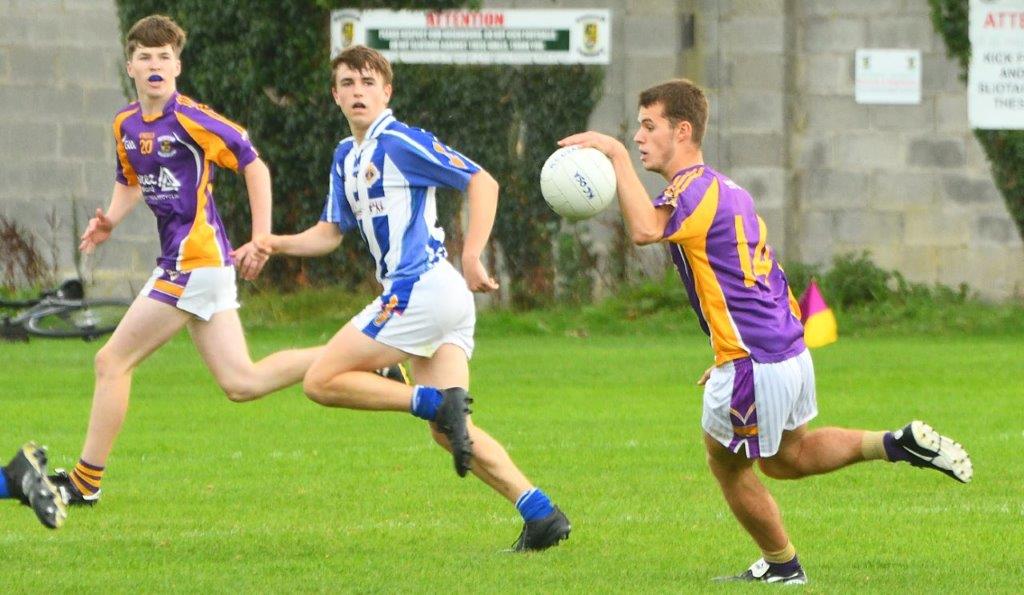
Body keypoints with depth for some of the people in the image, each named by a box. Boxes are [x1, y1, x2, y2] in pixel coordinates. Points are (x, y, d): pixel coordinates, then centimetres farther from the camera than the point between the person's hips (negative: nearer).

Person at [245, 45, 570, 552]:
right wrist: (276, 244, 9)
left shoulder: (401, 143, -8)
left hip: (423, 286, -9)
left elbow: (482, 182, -11)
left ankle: (435, 402, -17)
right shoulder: (346, 157, 20)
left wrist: (472, 257, -19)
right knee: (449, 433, 5)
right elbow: (331, 231, 26)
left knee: (322, 381, -8)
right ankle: (541, 513, -2)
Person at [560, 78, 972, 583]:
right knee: (785, 459, 25)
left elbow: (646, 228, -38)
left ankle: (782, 566, 26)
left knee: (726, 463, 13)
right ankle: (901, 445, 14)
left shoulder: (695, 188, -16)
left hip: (753, 362, -9)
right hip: (789, 347, 9)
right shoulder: (727, 191, 15)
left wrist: (616, 155, -34)